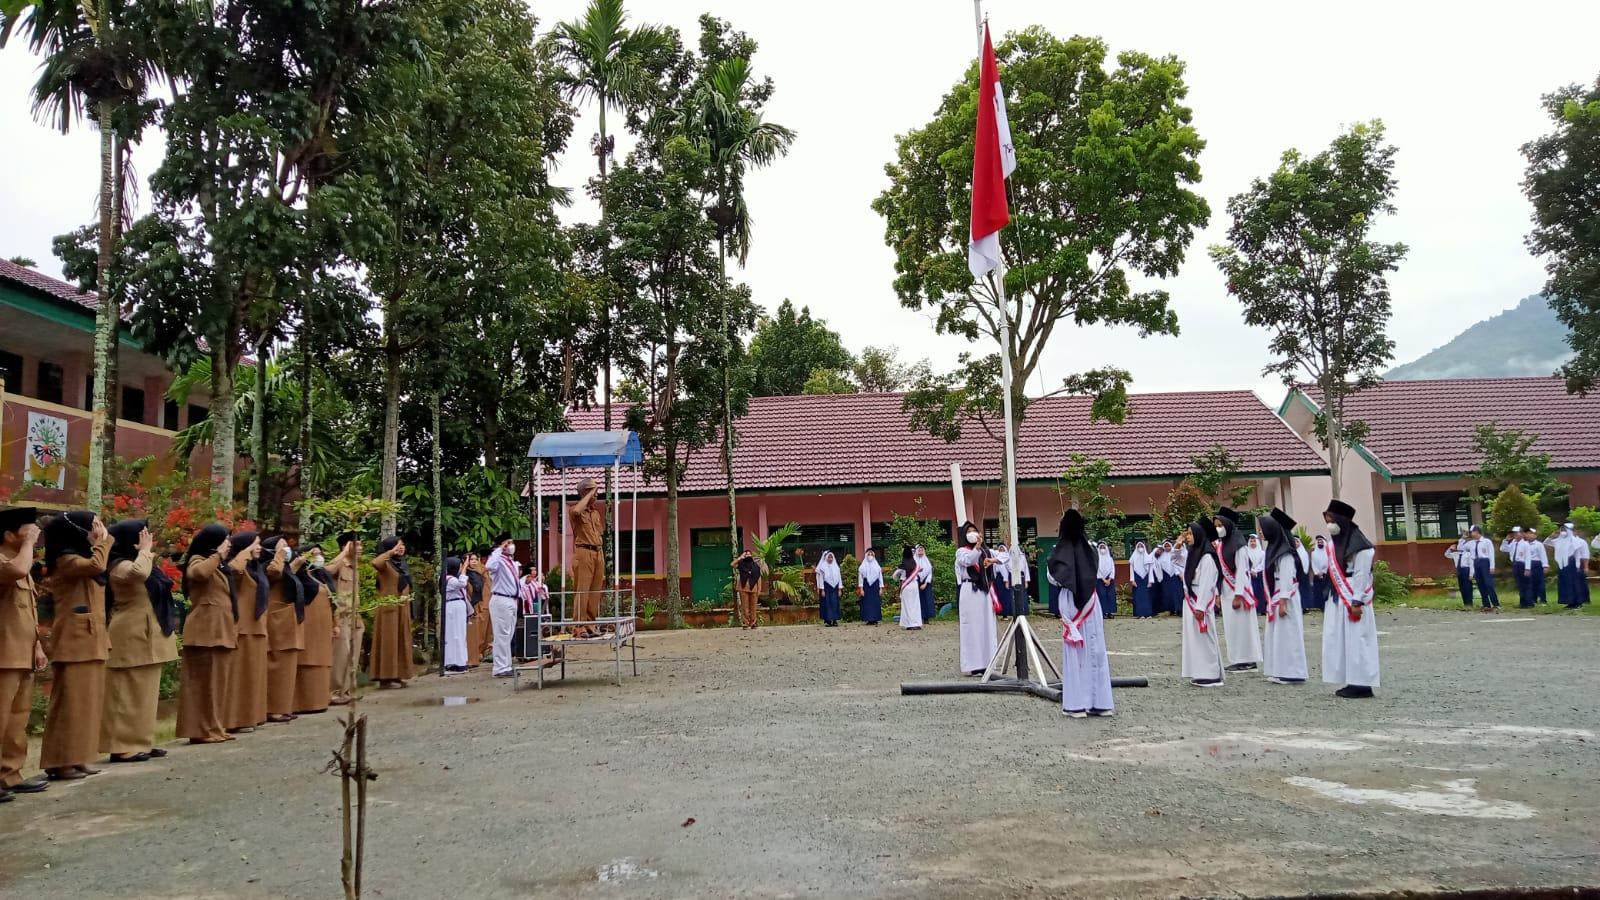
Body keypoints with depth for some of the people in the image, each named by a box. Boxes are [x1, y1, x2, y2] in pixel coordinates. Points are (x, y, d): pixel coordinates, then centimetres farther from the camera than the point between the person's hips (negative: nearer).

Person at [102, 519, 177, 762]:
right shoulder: (120, 565, -14)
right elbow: (139, 573, -37)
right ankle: (123, 747, -5)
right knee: (129, 694, -8)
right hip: (131, 638, -10)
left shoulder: (138, 562, 16)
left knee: (144, 693, 13)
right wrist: (145, 551, -22)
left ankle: (141, 742, 18)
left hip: (147, 638, 10)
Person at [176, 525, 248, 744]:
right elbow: (198, 572, -31)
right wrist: (218, 555, -21)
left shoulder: (221, 566, 21)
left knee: (217, 681, 10)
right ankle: (201, 731, -7)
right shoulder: (198, 561, -6)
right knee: (203, 681, -8)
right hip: (205, 631, -10)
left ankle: (215, 728, 14)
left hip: (221, 629, 10)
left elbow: (235, 569, 42)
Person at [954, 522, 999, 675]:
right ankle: (974, 665, -4)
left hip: (985, 592, 6)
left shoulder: (985, 550, 16)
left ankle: (987, 663, 13)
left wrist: (993, 560, -6)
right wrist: (977, 546, -36)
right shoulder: (961, 551, -1)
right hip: (970, 592, -6)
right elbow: (967, 561, -21)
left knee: (988, 626, 7)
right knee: (973, 627, -5)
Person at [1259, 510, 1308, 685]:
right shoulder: (1273, 549, 12)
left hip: (1285, 599, -9)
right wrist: (1271, 601, 17)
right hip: (1275, 599, 9)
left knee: (1286, 634, -4)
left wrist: (1283, 603, -20)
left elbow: (1286, 579, -19)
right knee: (1275, 634, 12)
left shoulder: (1285, 553, -16)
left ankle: (1291, 673, 0)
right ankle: (1279, 671, 17)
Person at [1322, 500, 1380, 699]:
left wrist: (1356, 602, -19)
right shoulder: (1336, 543, 12)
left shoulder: (1359, 545, -12)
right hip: (1339, 600, 9)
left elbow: (1361, 575, -16)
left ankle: (1362, 684, -1)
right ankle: (1352, 682, 14)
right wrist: (1336, 599, 12)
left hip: (1353, 600, -9)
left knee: (1356, 640, -5)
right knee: (1340, 640, 8)